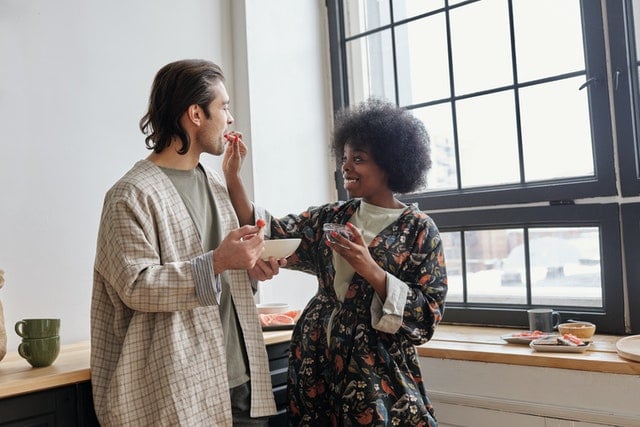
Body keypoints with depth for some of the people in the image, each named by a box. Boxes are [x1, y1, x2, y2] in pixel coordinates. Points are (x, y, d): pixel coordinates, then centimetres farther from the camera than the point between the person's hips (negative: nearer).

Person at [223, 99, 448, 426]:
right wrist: (232, 178, -11)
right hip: (318, 362, 4)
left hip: (377, 371, -4)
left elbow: (428, 315, -11)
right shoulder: (331, 217, 5)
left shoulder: (419, 229, -8)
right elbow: (270, 235, -4)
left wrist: (370, 270, -22)